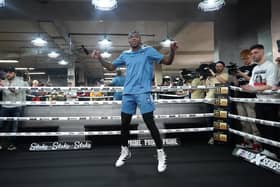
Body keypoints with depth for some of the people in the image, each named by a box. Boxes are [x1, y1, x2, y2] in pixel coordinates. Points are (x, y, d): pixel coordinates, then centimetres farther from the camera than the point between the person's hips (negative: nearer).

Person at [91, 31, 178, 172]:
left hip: (143, 92, -4)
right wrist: (99, 59, 6)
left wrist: (172, 51, -22)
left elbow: (167, 62, -2)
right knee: (124, 123, 11)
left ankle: (161, 154, 10)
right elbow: (111, 67, 20)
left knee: (150, 123, -5)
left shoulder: (148, 51, 1)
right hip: (128, 93, 5)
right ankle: (125, 151, 31)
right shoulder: (125, 55, 12)